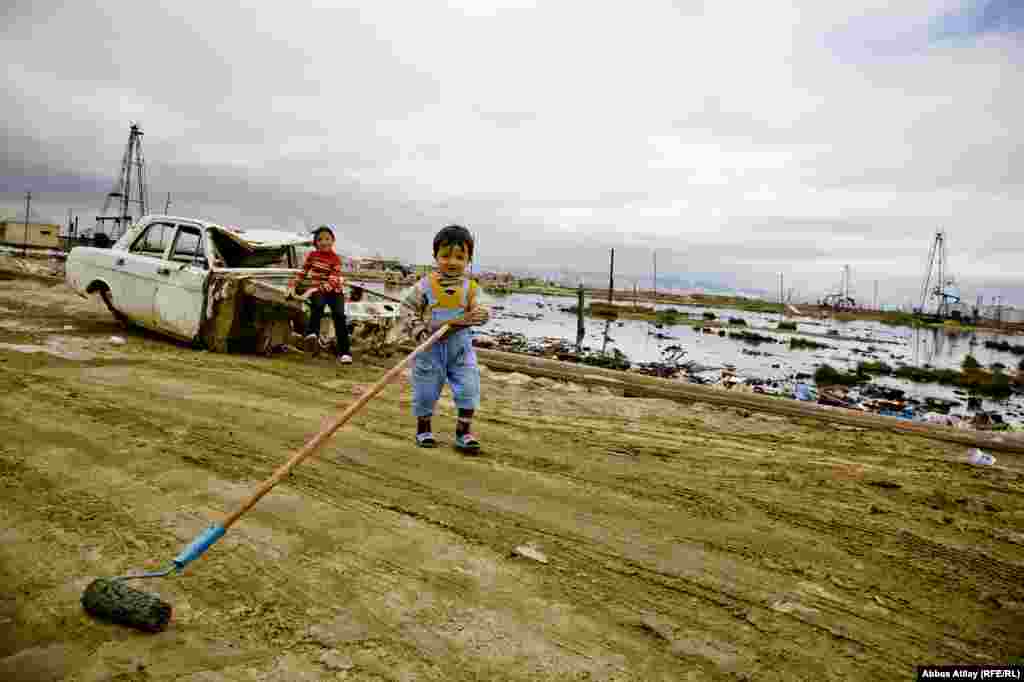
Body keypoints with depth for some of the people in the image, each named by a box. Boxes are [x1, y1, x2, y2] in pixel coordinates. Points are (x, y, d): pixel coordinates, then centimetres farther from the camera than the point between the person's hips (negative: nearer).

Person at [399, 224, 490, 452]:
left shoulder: (471, 288, -2)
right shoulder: (425, 286, -7)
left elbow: (482, 309, -9)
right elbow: (407, 307, -3)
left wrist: (479, 314, -33)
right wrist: (418, 330, -13)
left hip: (460, 347, 1)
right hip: (430, 347, -1)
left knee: (468, 388, -3)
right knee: (425, 390, 9)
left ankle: (463, 432, 13)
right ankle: (423, 429, 31)